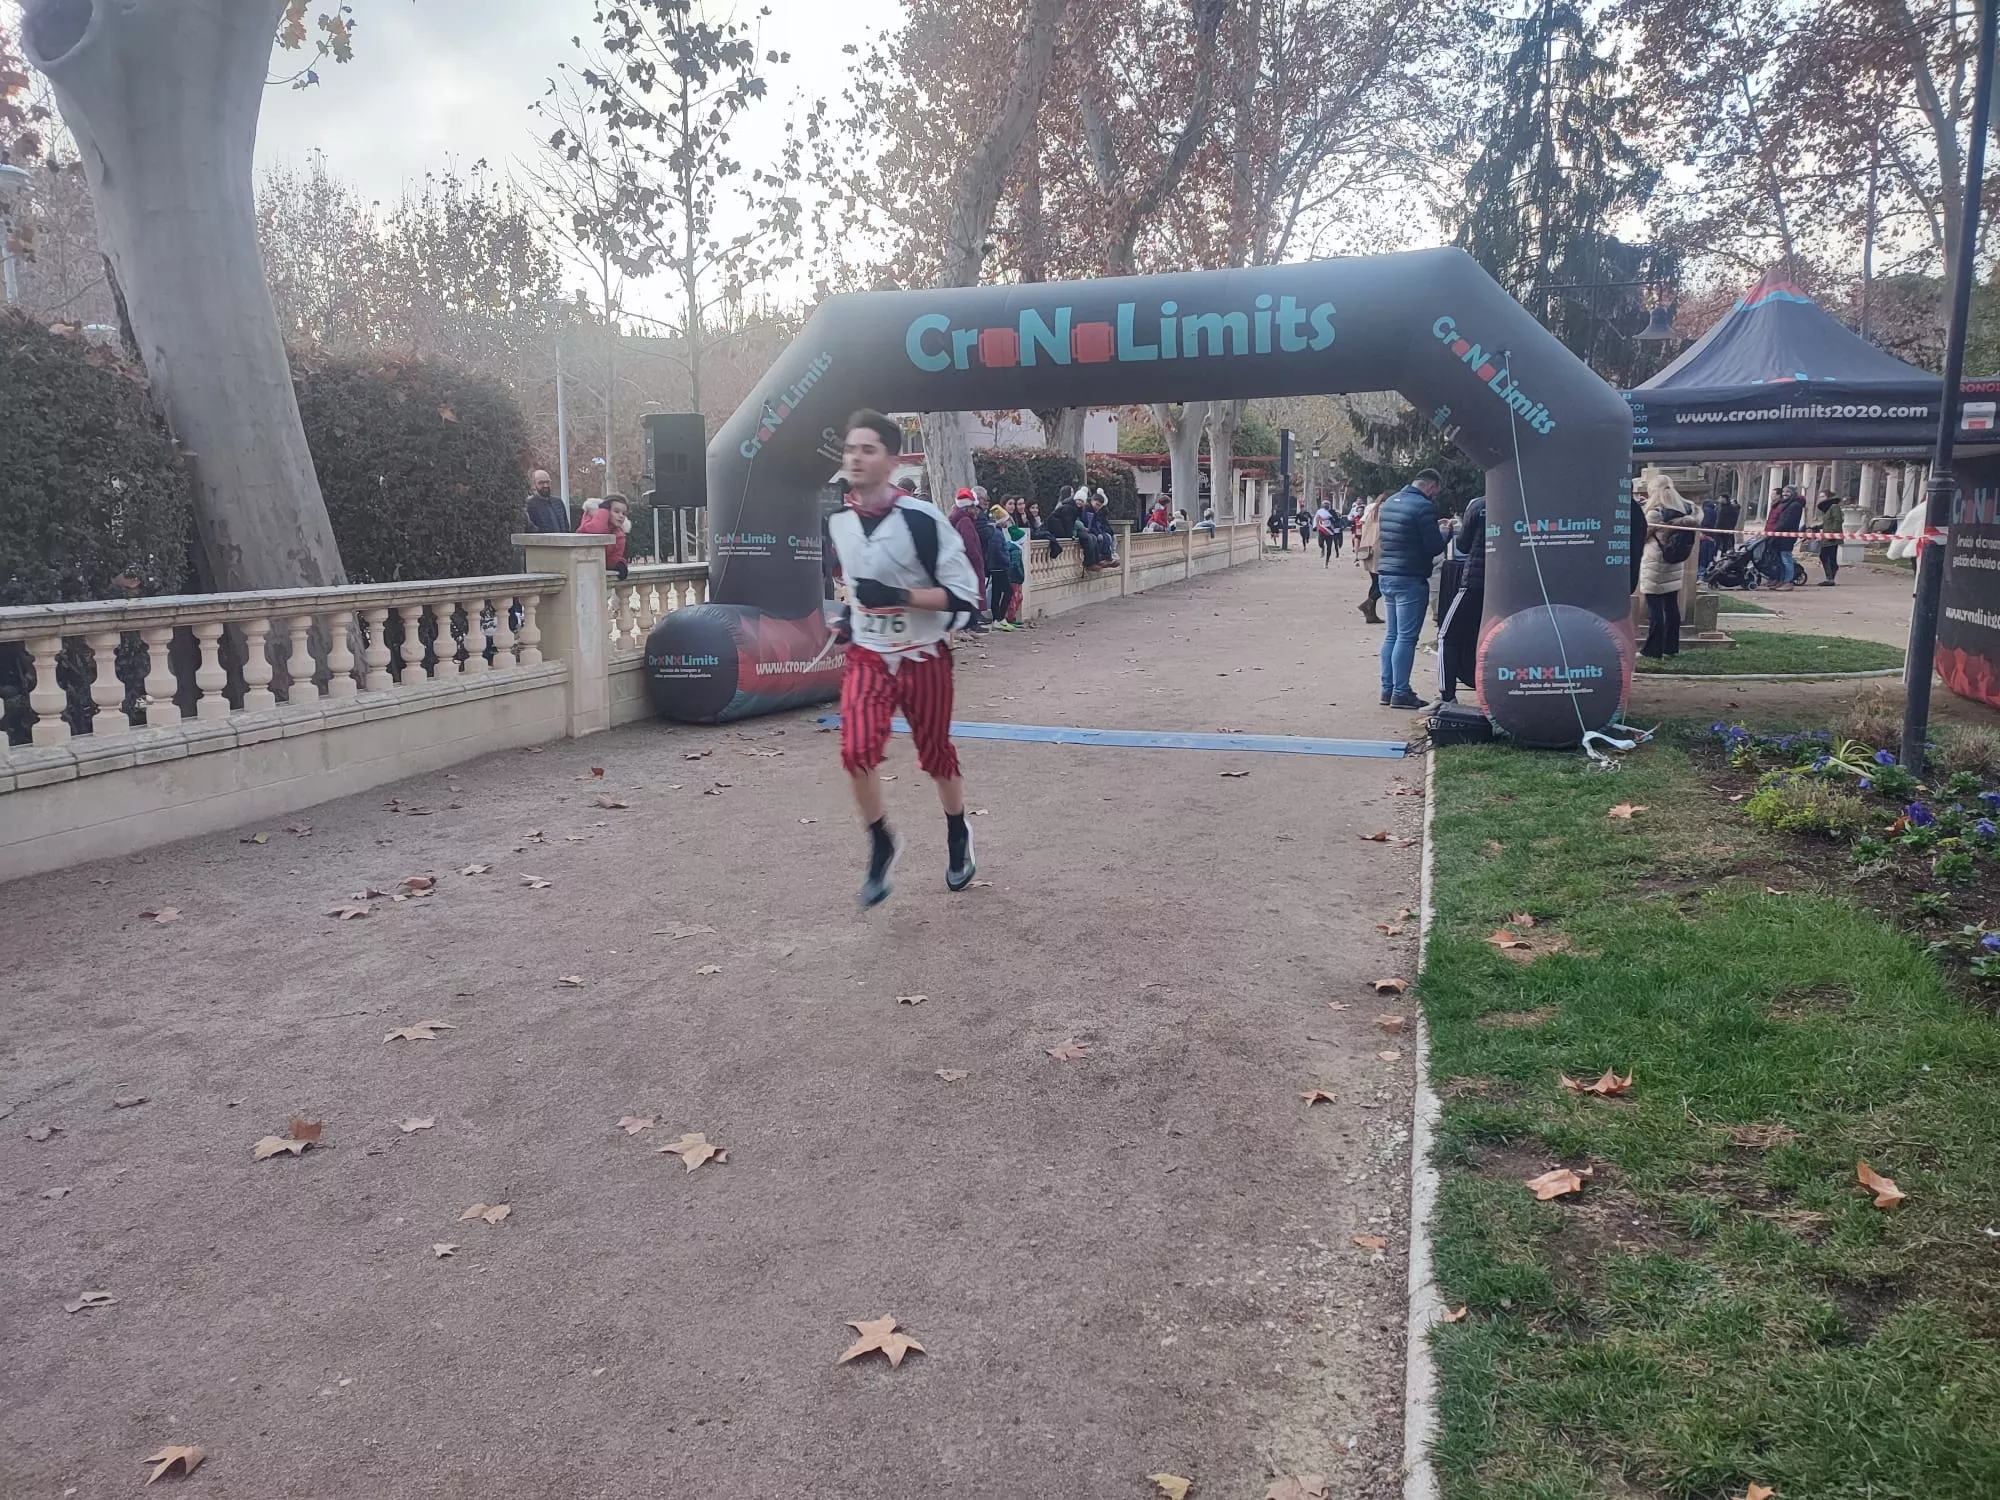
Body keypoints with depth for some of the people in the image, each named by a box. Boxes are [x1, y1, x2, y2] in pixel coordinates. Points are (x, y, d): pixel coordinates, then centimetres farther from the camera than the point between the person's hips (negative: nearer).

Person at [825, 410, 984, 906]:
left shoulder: (922, 519, -20)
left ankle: (958, 837, 42)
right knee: (856, 752, -17)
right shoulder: (836, 520, -3)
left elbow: (965, 594, -19)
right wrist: (849, 616, 10)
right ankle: (881, 846, 8)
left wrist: (898, 597, -29)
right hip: (867, 658, 3)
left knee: (935, 755, 13)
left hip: (924, 658, -3)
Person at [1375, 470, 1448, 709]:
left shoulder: (1389, 503, 14)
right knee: (1406, 637, -4)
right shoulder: (1423, 507, -13)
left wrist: (1434, 527, 20)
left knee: (1392, 634, 14)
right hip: (1410, 579, -9)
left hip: (1386, 576, 9)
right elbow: (1435, 546, -13)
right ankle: (1400, 693, -2)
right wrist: (1444, 532, 7)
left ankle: (1387, 690, 16)